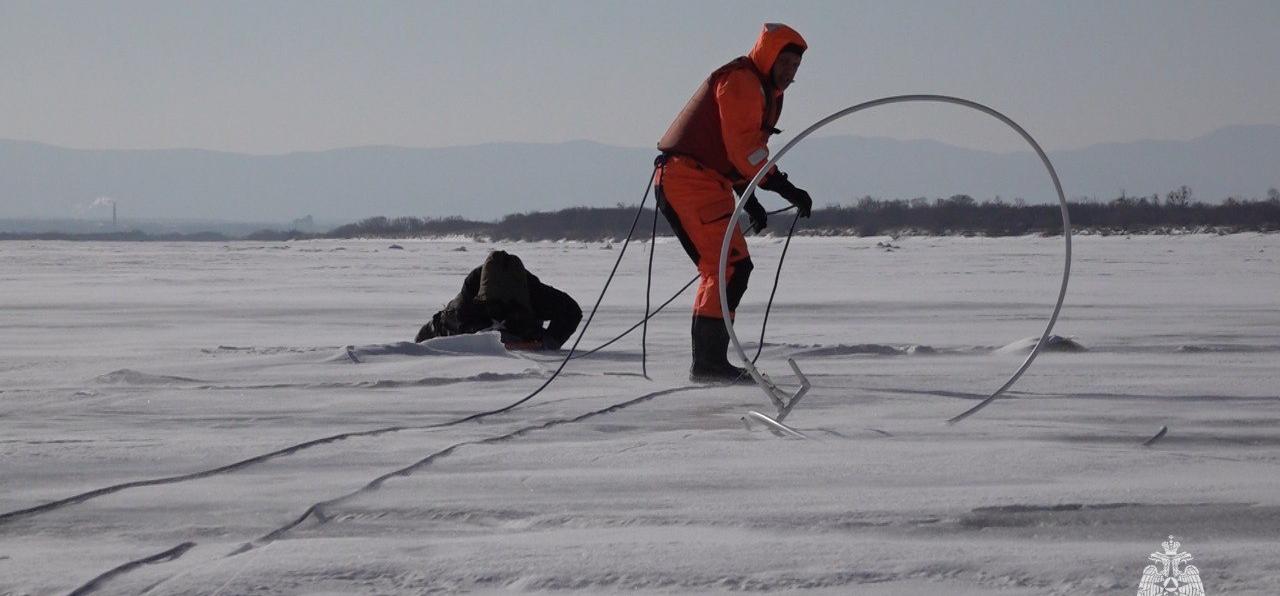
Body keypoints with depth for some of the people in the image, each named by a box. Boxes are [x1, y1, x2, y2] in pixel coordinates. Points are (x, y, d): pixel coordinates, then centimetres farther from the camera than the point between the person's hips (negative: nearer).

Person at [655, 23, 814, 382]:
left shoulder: (765, 93, 22)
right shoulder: (740, 82, -12)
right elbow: (744, 147, -21)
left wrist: (749, 200, 17)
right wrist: (785, 189, -22)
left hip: (707, 184, 11)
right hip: (688, 180, -11)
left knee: (727, 269, 13)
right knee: (730, 267, -17)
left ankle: (709, 362, 18)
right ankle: (708, 363, -20)